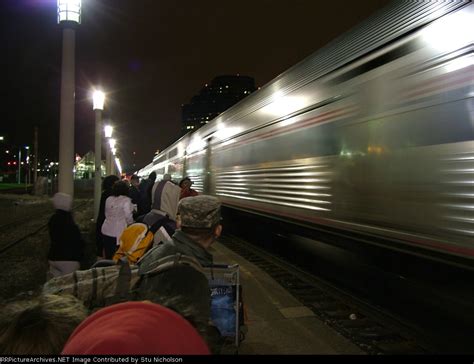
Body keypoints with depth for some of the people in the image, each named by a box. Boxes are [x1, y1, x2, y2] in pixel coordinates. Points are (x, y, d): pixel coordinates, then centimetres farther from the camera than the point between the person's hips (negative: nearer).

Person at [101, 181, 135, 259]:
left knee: (108, 255, 12)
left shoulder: (108, 199, 8)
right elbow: (128, 216, -15)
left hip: (107, 231, 6)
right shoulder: (126, 200, -11)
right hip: (119, 232, -6)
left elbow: (106, 214, 15)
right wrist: (131, 224, 2)